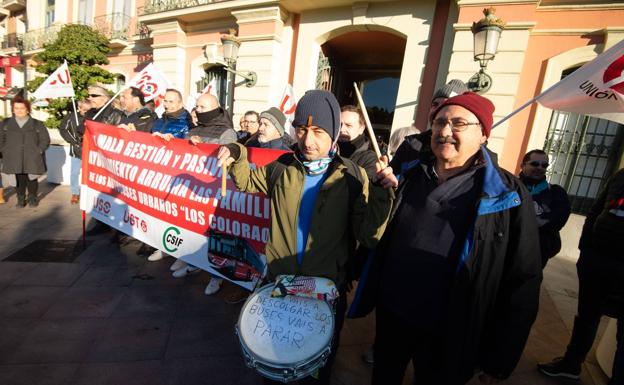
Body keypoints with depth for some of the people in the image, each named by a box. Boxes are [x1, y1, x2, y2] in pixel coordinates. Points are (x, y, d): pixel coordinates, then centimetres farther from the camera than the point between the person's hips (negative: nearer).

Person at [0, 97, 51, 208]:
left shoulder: (37, 124, 3)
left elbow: (45, 139, 3)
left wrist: (38, 151, -6)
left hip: (32, 159, -1)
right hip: (14, 159, 2)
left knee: (31, 179, 5)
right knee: (19, 180, 4)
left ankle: (32, 198, 22)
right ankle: (20, 199, 17)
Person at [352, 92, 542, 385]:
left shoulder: (508, 195, -13)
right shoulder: (409, 177, -1)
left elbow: (522, 281, -10)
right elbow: (379, 237, 9)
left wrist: (500, 358, -7)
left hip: (448, 336, -3)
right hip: (391, 314, 4)